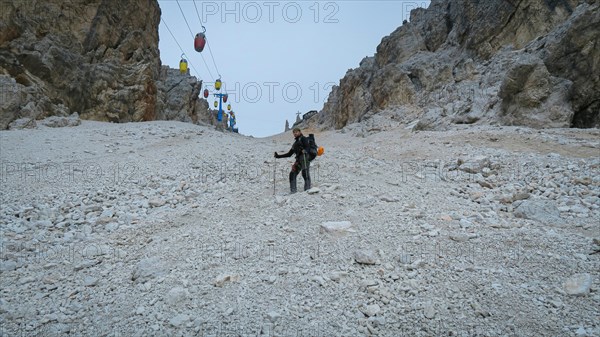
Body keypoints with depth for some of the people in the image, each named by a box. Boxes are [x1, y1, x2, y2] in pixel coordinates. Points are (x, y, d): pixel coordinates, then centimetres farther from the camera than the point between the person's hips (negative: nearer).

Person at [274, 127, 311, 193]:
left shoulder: (303, 138, 10)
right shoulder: (295, 143, 30)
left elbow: (307, 147, -9)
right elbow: (289, 154, 31)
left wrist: (304, 151, -33)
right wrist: (278, 156, 27)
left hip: (304, 157, -7)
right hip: (298, 159, 7)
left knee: (305, 173, -19)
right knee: (292, 174, -4)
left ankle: (307, 189, -23)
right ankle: (293, 190, -7)